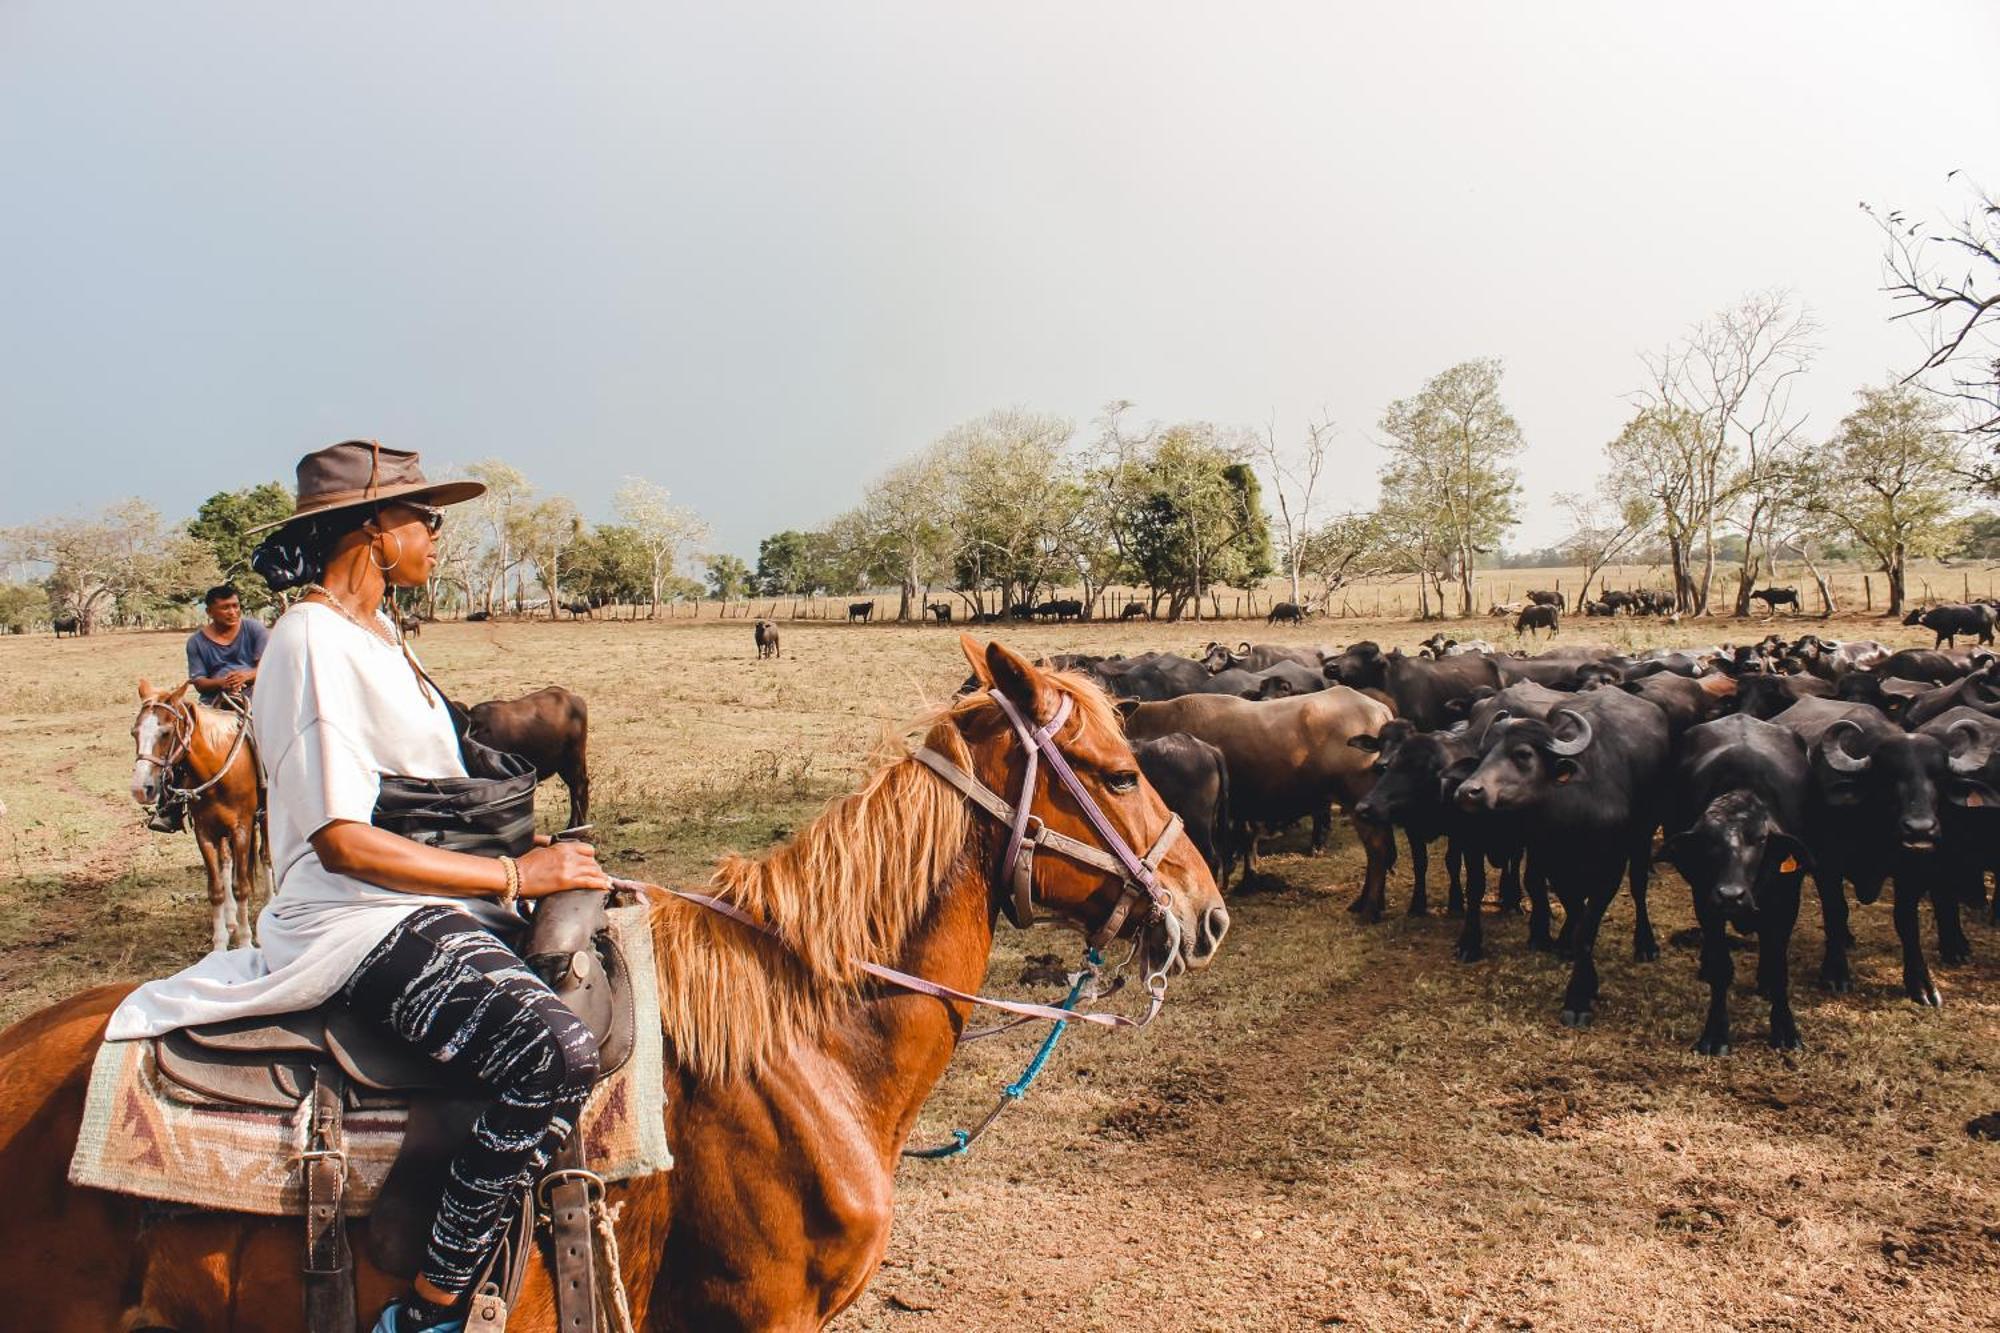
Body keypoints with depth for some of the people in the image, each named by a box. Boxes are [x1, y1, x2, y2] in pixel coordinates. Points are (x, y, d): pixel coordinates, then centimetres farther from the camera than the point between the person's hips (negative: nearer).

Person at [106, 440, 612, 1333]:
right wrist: (513, 876, -17)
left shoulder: (377, 634, 16)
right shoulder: (315, 643, -14)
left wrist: (527, 852, 10)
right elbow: (342, 841, -20)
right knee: (555, 1052, -32)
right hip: (364, 925, -11)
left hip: (431, 903, 11)